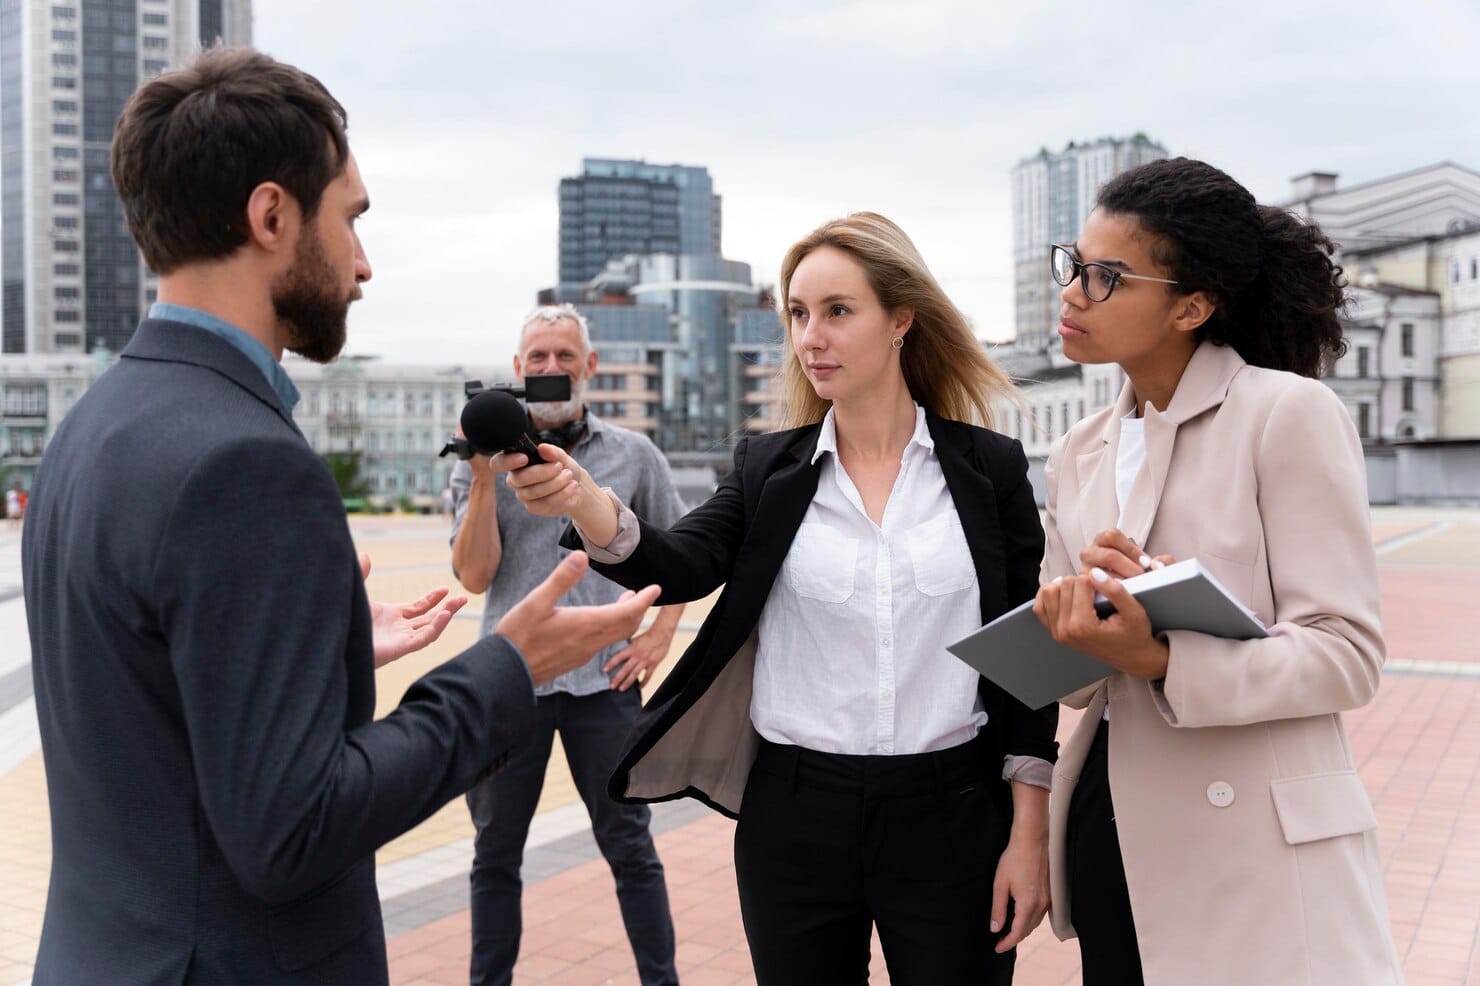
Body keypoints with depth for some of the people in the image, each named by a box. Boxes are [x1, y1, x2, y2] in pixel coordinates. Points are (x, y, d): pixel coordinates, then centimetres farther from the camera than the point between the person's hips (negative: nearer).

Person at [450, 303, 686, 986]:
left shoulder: (633, 455, 3)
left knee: (630, 846, 8)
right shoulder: (483, 458, 2)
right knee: (495, 852, 12)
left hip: (603, 680, 0)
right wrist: (484, 478, -15)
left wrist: (658, 638, 2)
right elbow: (475, 577, -7)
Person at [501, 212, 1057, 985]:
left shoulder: (990, 467, -2)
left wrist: (1029, 835, -2)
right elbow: (681, 567, -13)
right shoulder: (767, 470, 3)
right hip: (795, 817, 2)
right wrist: (584, 501, -33)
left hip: (950, 817, -1)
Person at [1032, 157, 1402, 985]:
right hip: (1111, 824, 6)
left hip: (1257, 852, -5)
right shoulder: (1080, 455, 9)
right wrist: (1075, 634, -15)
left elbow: (1347, 652, -14)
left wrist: (1156, 659, -27)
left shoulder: (1290, 413, -9)